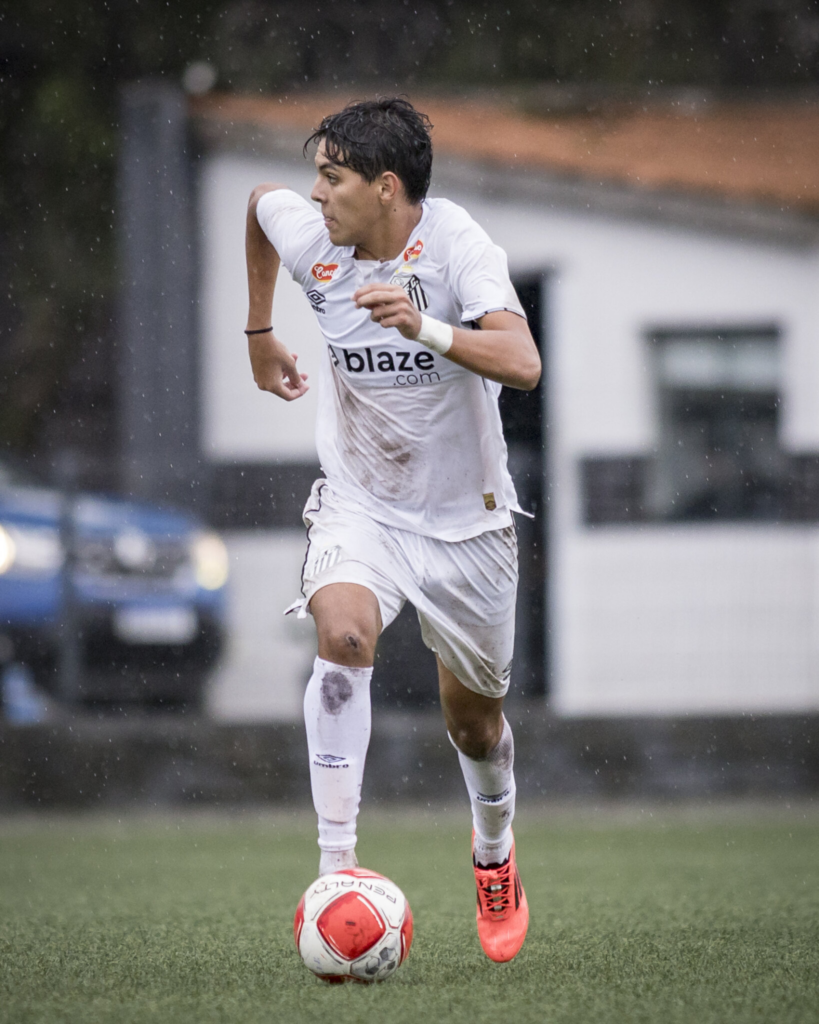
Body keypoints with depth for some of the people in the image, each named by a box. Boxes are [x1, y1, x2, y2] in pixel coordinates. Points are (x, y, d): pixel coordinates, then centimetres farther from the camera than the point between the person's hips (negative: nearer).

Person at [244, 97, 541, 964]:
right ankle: (337, 869, -32)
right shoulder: (310, 238, -11)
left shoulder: (457, 245, -22)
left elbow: (522, 364, -36)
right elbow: (258, 202, 15)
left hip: (464, 518, -1)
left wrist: (427, 330, -51)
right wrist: (260, 333, 22)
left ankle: (493, 854, 46)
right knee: (343, 635, -30)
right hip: (358, 505, 1)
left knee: (474, 721, 13)